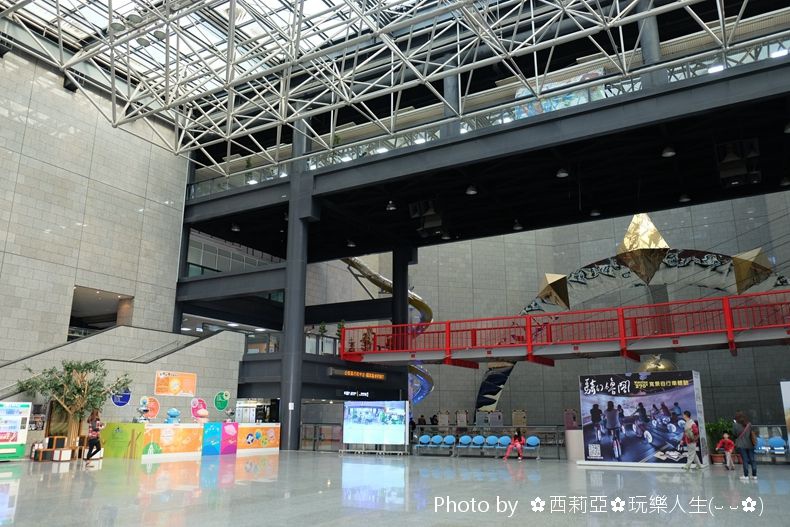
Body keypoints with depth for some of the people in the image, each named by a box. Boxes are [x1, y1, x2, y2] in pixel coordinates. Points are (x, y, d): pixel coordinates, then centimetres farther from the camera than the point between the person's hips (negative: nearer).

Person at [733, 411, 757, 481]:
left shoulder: (735, 425, -7)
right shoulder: (749, 424, 5)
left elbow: (734, 434, -1)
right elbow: (752, 433, 10)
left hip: (741, 445, -3)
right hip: (750, 444, 3)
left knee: (745, 460, -2)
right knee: (752, 459, 7)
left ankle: (746, 476, -3)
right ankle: (754, 475, 10)